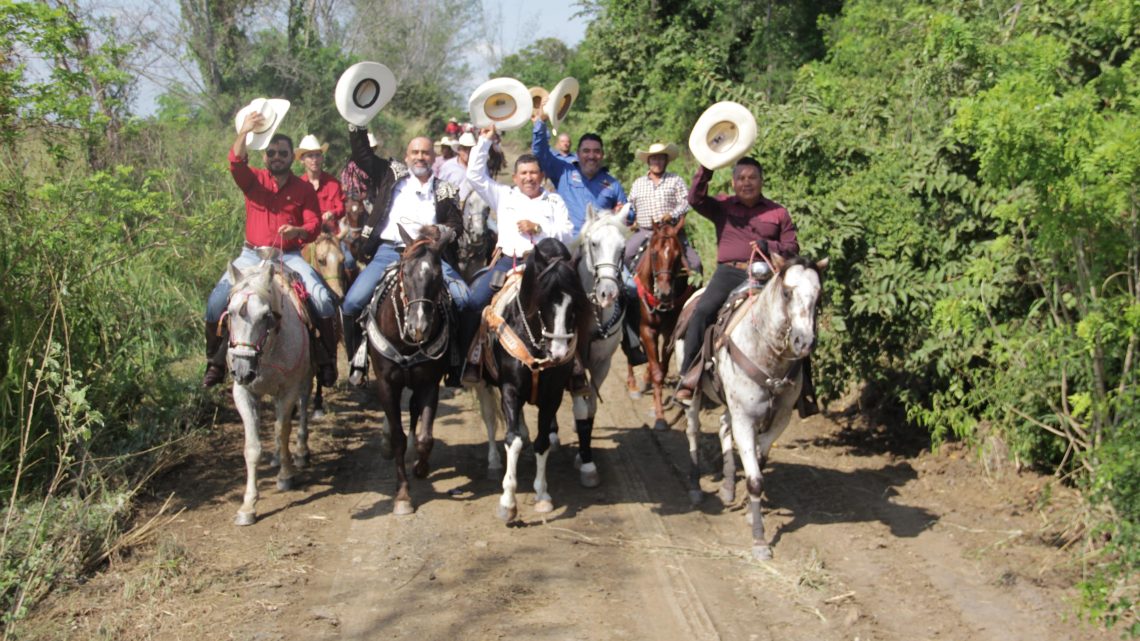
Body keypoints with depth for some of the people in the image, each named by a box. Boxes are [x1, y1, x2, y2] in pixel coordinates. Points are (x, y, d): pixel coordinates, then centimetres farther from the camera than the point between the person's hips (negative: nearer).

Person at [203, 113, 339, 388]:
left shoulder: (304, 189, 6)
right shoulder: (254, 180, 5)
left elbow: (314, 223, -2)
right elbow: (236, 163, -15)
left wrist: (298, 231, -26)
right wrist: (243, 133, -32)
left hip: (289, 255, -1)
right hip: (253, 255, 1)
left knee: (323, 299, -22)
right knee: (216, 300, -16)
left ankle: (327, 362, -6)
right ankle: (215, 361, 4)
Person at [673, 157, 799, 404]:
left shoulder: (778, 213, 16)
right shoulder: (723, 207, 16)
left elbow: (792, 248, 11)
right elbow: (696, 199, -2)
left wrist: (768, 246, -9)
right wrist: (707, 168, -10)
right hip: (729, 272, 0)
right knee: (702, 310, -25)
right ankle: (689, 376, -19)